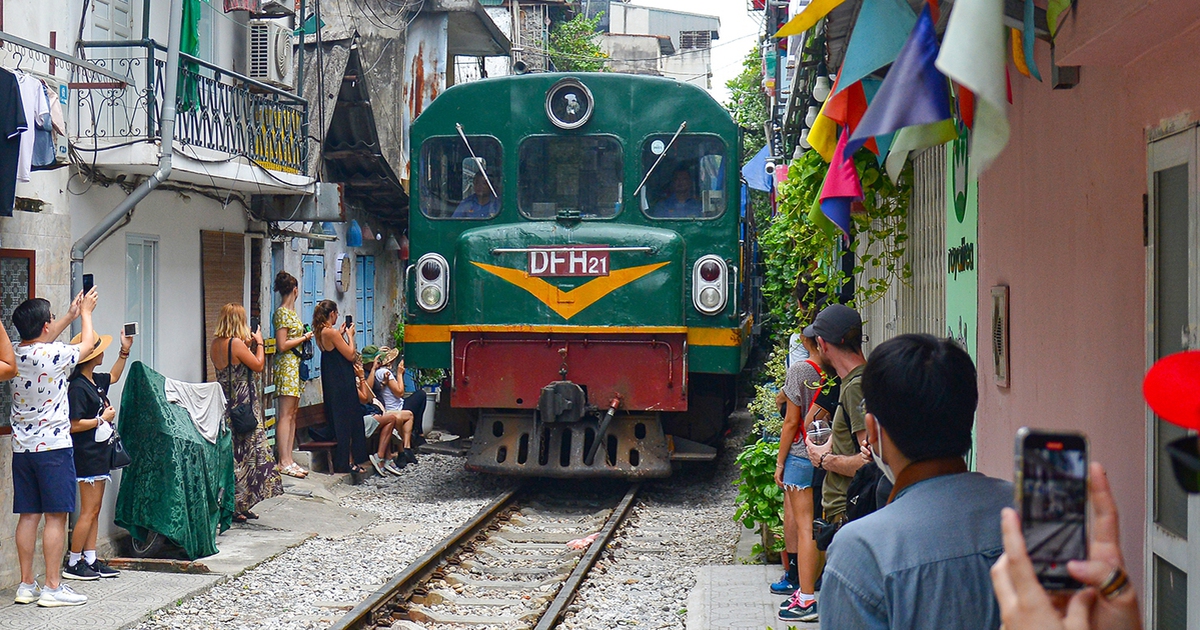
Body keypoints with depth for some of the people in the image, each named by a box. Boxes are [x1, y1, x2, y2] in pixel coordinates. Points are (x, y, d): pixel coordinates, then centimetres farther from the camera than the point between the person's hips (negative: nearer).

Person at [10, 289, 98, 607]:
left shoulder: (14, 355, 4)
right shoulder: (54, 354, -14)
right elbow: (88, 342, 6)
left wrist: (70, 316, 35)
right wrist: (85, 313, 24)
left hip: (22, 447, 7)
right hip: (53, 446, -7)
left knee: (28, 516, 9)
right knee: (55, 517, -3)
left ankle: (26, 585, 12)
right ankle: (53, 588, -3)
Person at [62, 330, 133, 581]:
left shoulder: (95, 381, 10)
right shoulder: (78, 387, -18)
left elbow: (113, 376, 34)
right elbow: (73, 425, -23)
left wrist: (125, 351, 24)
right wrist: (103, 419, -13)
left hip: (99, 453, 10)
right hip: (87, 455, -10)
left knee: (94, 510, 12)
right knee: (88, 511, -7)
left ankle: (90, 560, 16)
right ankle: (73, 564, -1)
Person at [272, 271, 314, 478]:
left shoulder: (290, 311, 16)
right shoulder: (282, 313, -12)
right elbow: (282, 345, -16)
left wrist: (304, 337, 10)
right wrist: (304, 338, -9)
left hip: (295, 365, 10)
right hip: (286, 365, -10)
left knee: (292, 415, 9)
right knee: (286, 415, -9)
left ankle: (288, 459, 11)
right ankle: (284, 462, -9)